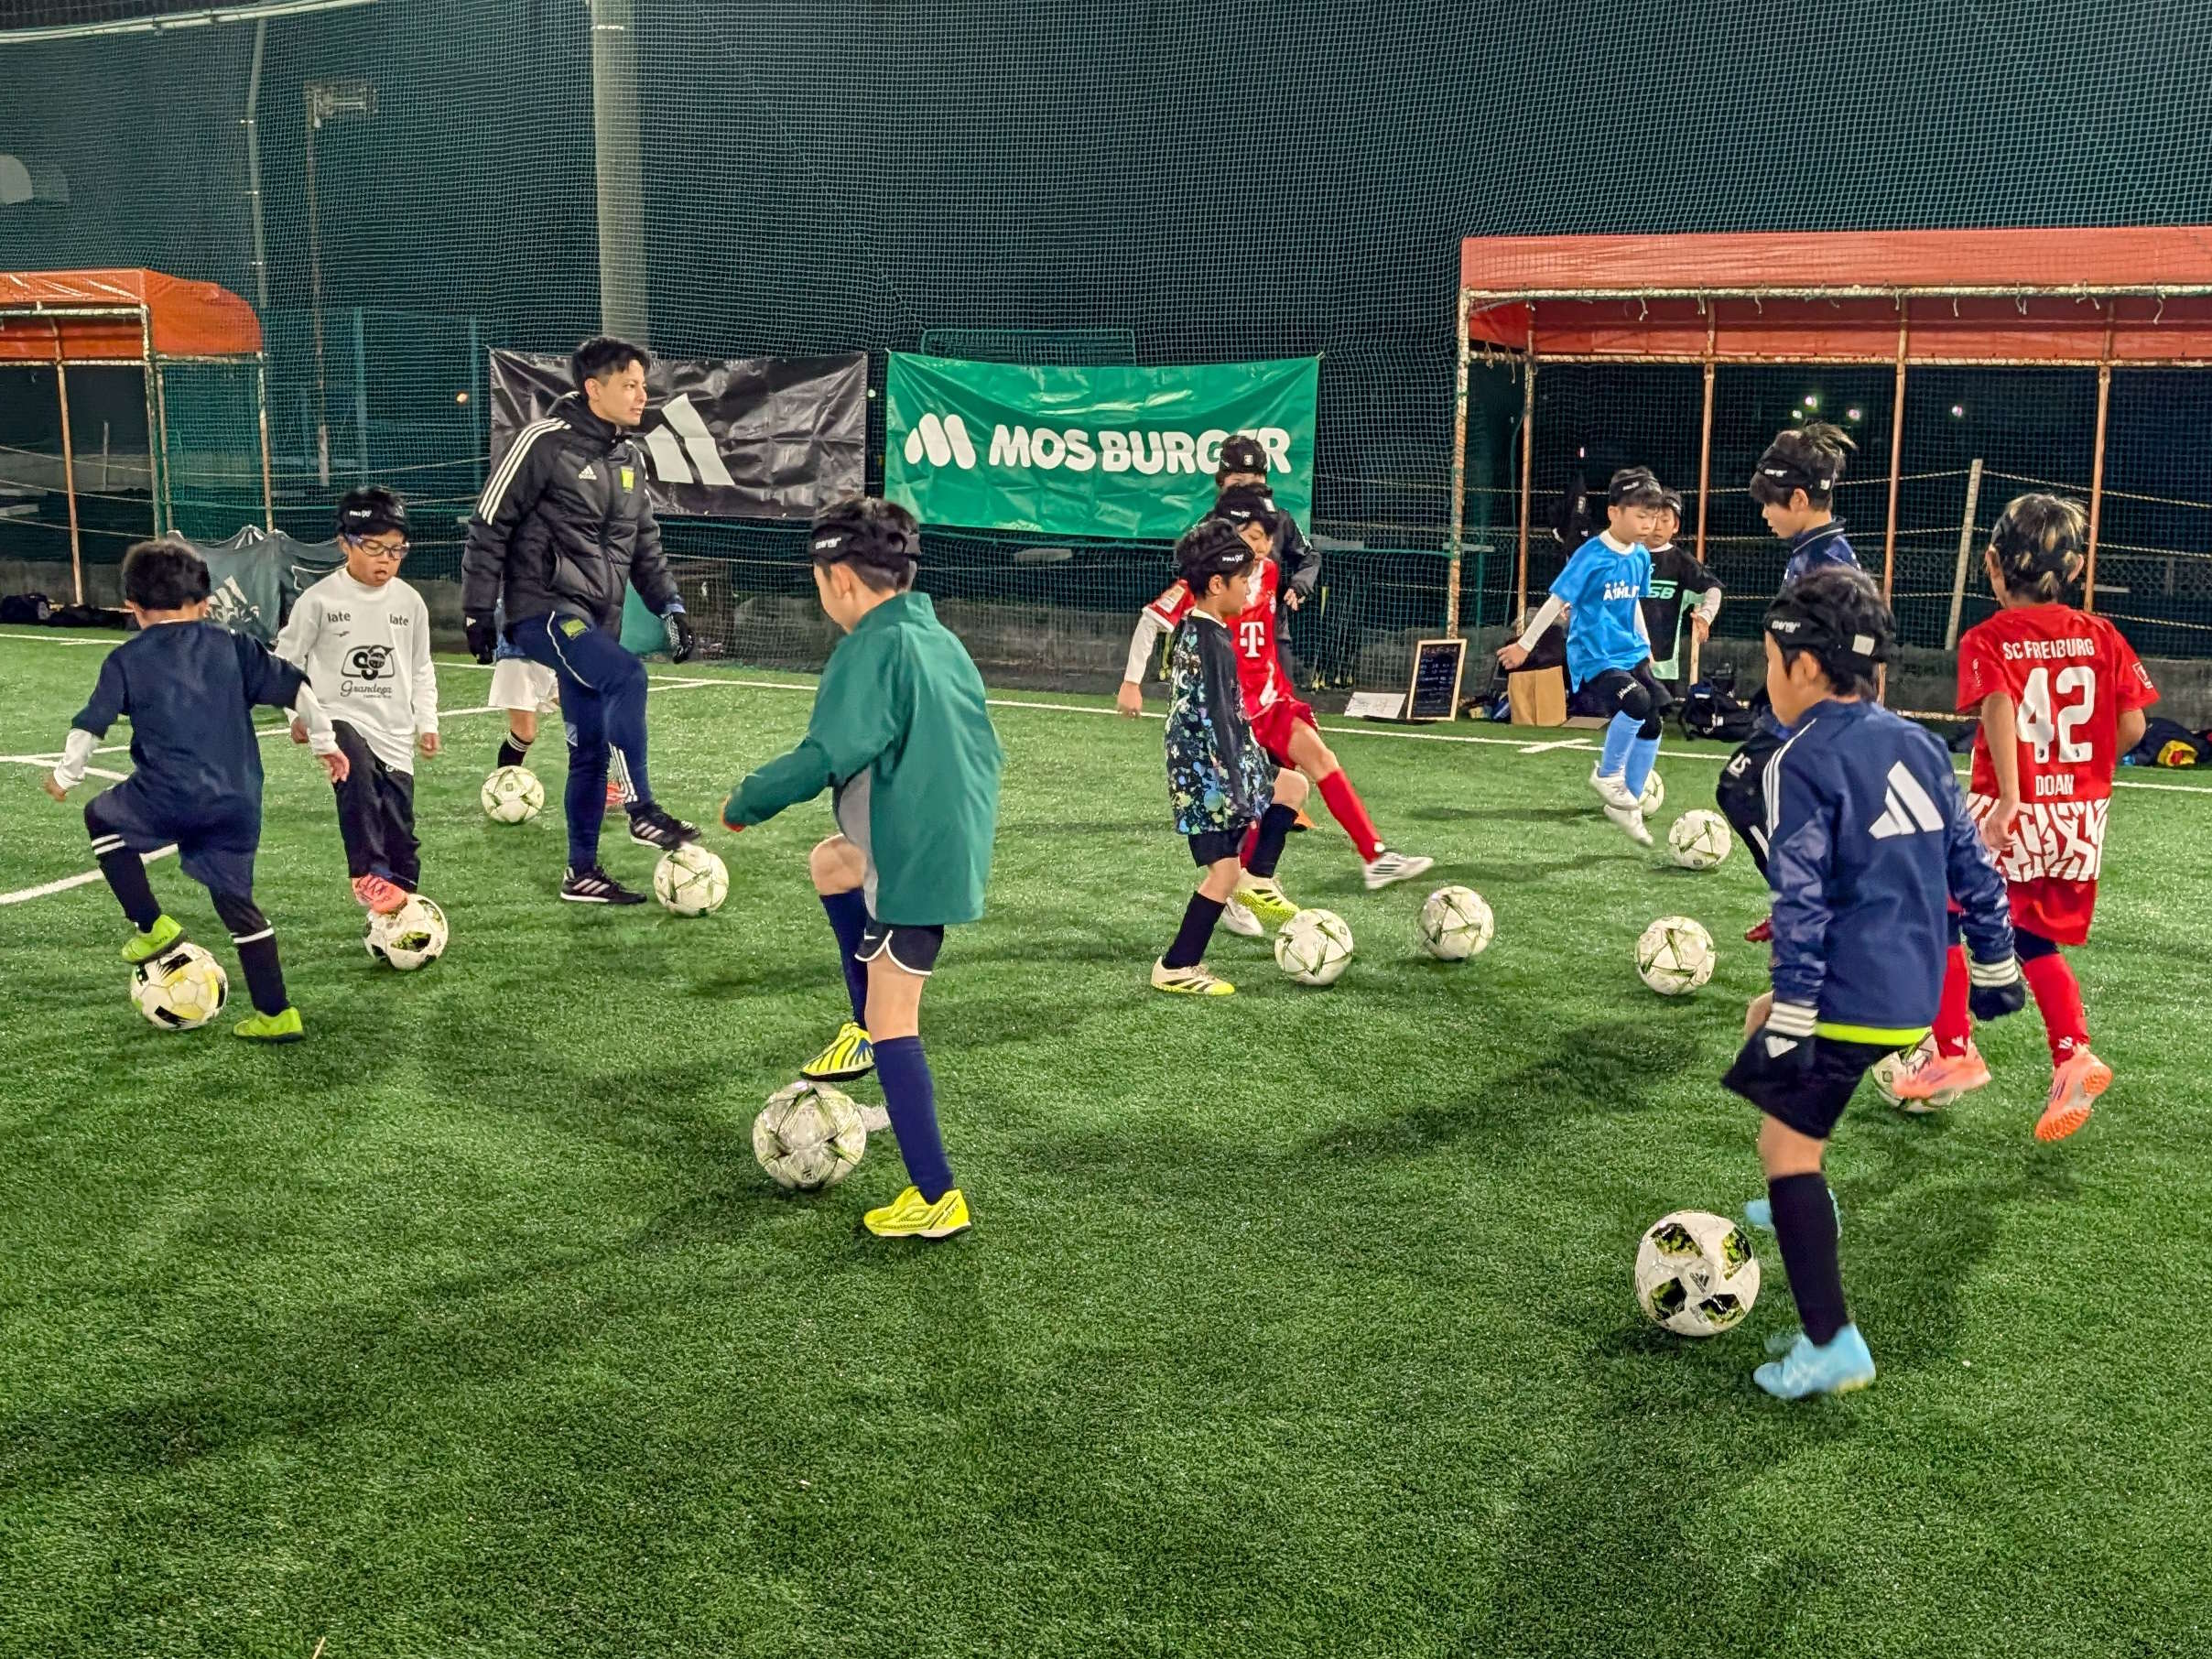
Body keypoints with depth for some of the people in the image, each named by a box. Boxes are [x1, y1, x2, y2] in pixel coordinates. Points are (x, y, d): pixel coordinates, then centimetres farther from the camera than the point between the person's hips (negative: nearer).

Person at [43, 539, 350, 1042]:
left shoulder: (126, 660, 4)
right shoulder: (233, 647, 11)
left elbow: (90, 725, 3)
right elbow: (295, 688, 8)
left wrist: (66, 775, 18)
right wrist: (325, 742, 17)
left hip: (170, 797, -3)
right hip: (238, 802, 3)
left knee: (102, 817, 26)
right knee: (236, 901, 14)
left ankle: (152, 925, 17)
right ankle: (276, 1014, 12)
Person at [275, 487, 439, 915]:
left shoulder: (409, 601, 4)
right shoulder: (320, 599, -6)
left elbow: (422, 669, 16)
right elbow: (287, 659, 4)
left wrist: (427, 722, 11)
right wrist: (299, 714, -1)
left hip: (395, 731, 4)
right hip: (339, 718, -3)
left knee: (400, 828, 3)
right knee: (357, 773, -35)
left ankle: (398, 908, 18)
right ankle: (371, 873, -35)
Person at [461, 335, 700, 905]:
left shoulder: (629, 456, 13)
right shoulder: (545, 442, -10)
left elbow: (645, 542, 22)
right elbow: (489, 527, -8)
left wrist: (668, 606, 12)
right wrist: (478, 612, -8)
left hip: (598, 617, 8)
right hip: (544, 607, -8)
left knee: (590, 746, 7)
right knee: (626, 676, -31)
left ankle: (582, 873, 15)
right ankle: (643, 810, -24)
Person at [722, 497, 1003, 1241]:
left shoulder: (874, 649, -15)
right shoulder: (942, 641, 12)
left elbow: (827, 756, -23)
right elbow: (984, 748, 19)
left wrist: (746, 801, -8)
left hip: (918, 859, -9)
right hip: (959, 842, 9)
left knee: (892, 1023, -1)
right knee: (828, 865, 30)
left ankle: (937, 1200, 2)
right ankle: (872, 1034, 29)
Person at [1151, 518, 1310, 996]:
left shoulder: (1192, 627, 5)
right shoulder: (1213, 643, -23)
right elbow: (1216, 720, -25)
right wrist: (1236, 789, -23)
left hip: (1198, 764, 10)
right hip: (1210, 773, -10)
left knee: (1292, 787, 24)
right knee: (1225, 868, -3)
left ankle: (1256, 879, 23)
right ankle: (1176, 967, 4)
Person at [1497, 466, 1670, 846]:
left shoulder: (1641, 557, 6)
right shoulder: (1591, 556, -15)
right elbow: (1557, 601, -10)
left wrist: (1645, 647, 26)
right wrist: (1525, 644, -6)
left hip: (1631, 653, 8)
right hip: (1594, 657, -8)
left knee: (1653, 723, 1)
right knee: (1636, 701, -29)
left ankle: (1627, 804, 16)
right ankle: (1607, 774, -6)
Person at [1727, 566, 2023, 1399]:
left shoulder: (1801, 762, -13)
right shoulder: (1918, 744, 9)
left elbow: (1801, 903, -18)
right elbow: (1974, 864, 14)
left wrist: (1789, 1020, -17)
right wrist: (1995, 965, 23)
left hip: (1849, 998, -9)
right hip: (1916, 994, 9)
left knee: (1787, 1141, -3)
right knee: (1763, 1017, 30)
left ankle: (1831, 1345, -9)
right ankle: (1800, 1203, 39)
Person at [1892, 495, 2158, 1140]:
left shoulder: (1987, 640, -8)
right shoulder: (2101, 636, 3)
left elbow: (1998, 708, -25)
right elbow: (2131, 725, -1)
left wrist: (2009, 797, -32)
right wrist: (2086, 770, 16)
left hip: (2008, 815, -4)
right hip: (2083, 816, 5)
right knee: (2035, 940, 19)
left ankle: (1953, 1053, 18)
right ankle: (2073, 1056, 3)